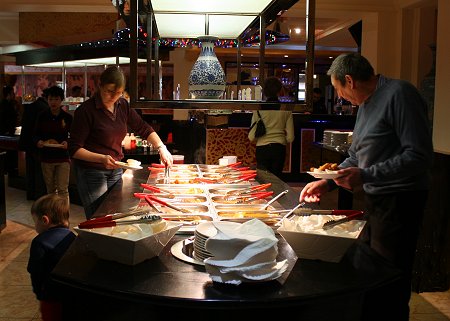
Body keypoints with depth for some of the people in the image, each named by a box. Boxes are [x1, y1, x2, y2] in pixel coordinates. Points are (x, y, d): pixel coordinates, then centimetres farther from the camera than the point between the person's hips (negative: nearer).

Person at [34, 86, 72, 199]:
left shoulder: (67, 117, -4)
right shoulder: (42, 116, 1)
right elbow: (36, 134, 9)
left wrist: (68, 143, -19)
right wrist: (38, 141, -14)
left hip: (63, 158, -2)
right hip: (46, 158, 2)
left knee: (63, 189, -5)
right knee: (50, 189, 14)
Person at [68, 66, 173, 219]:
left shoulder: (123, 105, 2)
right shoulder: (86, 110, -16)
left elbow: (144, 128, 11)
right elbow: (74, 150, -15)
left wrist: (161, 148, -3)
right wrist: (102, 158, -29)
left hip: (116, 171, 6)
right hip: (92, 173, -6)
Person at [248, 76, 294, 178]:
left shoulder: (259, 109, -7)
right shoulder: (286, 110, -2)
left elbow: (251, 137, -7)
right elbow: (290, 138, 0)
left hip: (262, 149, -1)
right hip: (279, 149, 2)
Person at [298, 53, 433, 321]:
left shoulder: (399, 93, -15)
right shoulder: (365, 105, 14)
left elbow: (420, 156, -23)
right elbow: (356, 157, 22)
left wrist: (365, 176, -24)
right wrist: (327, 183, 12)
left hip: (400, 201, -9)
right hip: (375, 200, 9)